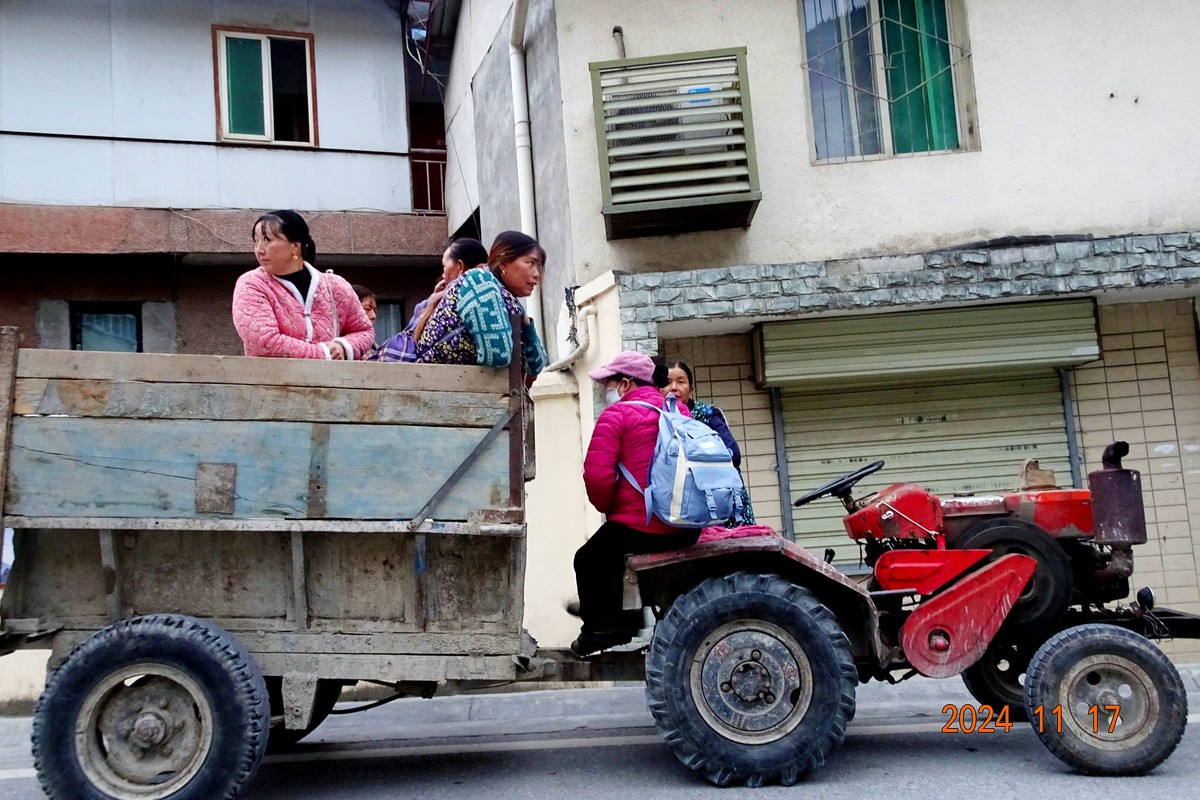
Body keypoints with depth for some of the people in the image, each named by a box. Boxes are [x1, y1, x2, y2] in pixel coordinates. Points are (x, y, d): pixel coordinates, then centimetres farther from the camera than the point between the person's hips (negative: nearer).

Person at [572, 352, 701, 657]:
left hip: (639, 527, -7)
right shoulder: (680, 412, 12)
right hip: (688, 529, 7)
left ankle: (597, 628, 22)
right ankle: (626, 620, 39)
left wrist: (607, 508, 2)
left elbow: (596, 475, -18)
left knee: (588, 561, 19)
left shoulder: (617, 414, -8)